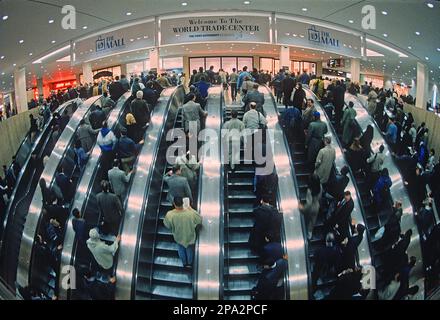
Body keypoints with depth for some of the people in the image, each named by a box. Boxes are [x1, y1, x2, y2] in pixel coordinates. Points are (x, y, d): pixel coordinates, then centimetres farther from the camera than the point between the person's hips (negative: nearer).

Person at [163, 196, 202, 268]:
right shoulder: (191, 213, -38)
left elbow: (166, 225, -14)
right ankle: (189, 263, 56)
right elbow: (200, 220, -16)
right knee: (189, 249, 31)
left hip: (178, 237, 1)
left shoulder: (169, 215, -36)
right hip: (189, 236, -1)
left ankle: (184, 263, 57)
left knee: (181, 250, 33)